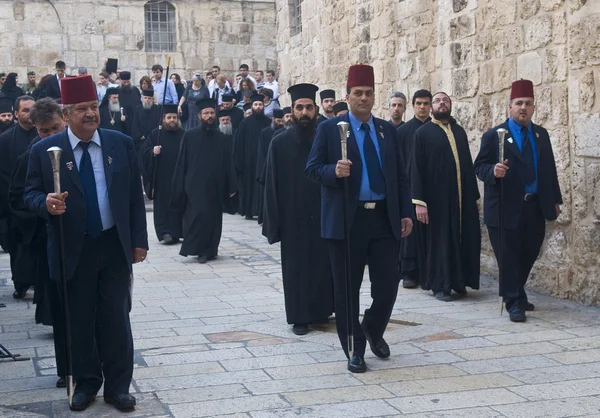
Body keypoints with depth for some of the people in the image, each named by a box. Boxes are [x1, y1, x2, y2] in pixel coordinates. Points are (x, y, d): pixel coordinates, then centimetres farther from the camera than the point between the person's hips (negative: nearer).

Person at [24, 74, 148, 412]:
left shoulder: (121, 143, 1)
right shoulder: (44, 150, -4)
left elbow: (135, 196, 4)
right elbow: (31, 195, 0)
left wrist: (139, 240, 2)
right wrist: (46, 203, -23)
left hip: (115, 245, 1)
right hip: (72, 249, -1)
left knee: (116, 318, 5)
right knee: (79, 320, 10)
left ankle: (118, 386, 18)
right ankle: (86, 383, 27)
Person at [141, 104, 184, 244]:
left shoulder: (183, 135, 9)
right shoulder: (155, 134, 4)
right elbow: (145, 152, -1)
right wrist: (153, 152, -20)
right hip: (161, 178, -2)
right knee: (163, 205, -5)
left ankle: (178, 232, 15)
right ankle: (165, 232, -7)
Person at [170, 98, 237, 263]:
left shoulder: (221, 138, 8)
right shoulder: (190, 136, 0)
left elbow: (228, 164, 8)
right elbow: (181, 163, 0)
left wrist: (231, 187, 2)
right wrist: (180, 187, -5)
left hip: (215, 186, 3)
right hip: (195, 185, -3)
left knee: (213, 217, 6)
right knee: (198, 214, -14)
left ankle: (209, 250, 17)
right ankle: (197, 248, -3)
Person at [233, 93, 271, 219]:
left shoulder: (268, 122, 3)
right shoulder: (245, 123, 1)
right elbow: (239, 143, 0)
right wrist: (239, 161, -6)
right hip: (249, 159, -1)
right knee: (249, 184, 3)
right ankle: (248, 210, 10)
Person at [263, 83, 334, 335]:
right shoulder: (280, 143, -1)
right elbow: (271, 185, -1)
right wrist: (274, 221, -6)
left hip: (323, 215, 1)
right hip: (293, 217, -1)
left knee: (324, 264, 8)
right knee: (296, 267, 4)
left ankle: (321, 310, 24)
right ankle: (300, 316, 13)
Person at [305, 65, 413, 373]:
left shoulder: (387, 129, 12)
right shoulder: (329, 128, 0)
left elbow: (400, 174, 13)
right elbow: (312, 169, -3)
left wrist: (406, 212, 6)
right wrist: (334, 171, -24)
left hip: (384, 219, 3)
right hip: (347, 219, -3)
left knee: (387, 284, 1)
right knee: (347, 289, 4)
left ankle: (373, 331, 30)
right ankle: (355, 350, 18)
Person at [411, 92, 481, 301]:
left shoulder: (460, 131, 14)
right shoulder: (422, 133, -2)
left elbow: (468, 165, 15)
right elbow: (417, 169, -7)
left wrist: (475, 196, 10)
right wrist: (419, 201, -14)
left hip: (462, 196, 5)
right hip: (436, 197, -5)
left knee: (463, 239, 8)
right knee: (439, 240, 2)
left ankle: (459, 281, 22)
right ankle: (440, 286, 11)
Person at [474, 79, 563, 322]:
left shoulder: (541, 135, 14)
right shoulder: (494, 135, -3)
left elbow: (549, 168, 15)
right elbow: (479, 166, -6)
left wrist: (555, 199, 13)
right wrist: (493, 171, -28)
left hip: (535, 208, 5)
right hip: (506, 209, -5)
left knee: (529, 255, 14)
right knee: (509, 258, -1)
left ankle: (517, 294, 33)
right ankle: (514, 303, 6)